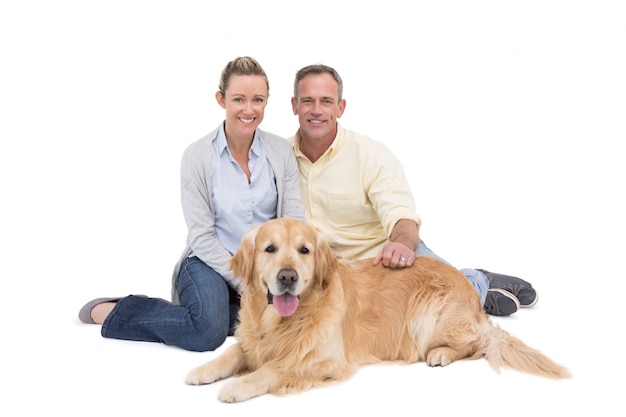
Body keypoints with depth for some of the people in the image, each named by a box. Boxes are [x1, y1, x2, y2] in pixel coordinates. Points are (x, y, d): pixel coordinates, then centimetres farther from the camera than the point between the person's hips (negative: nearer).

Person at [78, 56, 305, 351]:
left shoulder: (281, 151, 0)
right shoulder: (197, 156, -8)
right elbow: (202, 237, -10)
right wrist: (244, 284, -16)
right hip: (210, 263, -3)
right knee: (208, 331, -32)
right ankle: (112, 312, -9)